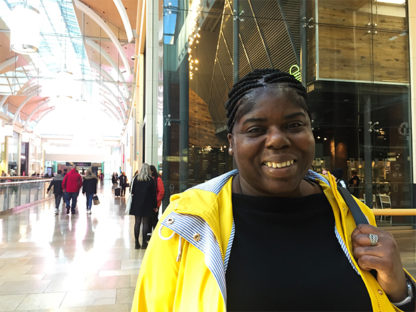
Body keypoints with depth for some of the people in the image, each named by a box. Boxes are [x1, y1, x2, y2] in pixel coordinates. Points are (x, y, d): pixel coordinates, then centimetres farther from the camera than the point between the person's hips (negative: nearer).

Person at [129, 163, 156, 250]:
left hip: (137, 204, 2)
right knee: (145, 223, 4)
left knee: (137, 222, 7)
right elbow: (153, 193, -4)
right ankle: (144, 242, 7)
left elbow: (132, 191, 2)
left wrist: (134, 200, 10)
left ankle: (136, 242, 9)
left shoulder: (136, 178, 0)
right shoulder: (150, 180, -6)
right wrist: (154, 205, 1)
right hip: (147, 204, -2)